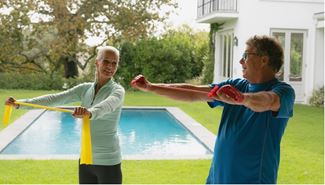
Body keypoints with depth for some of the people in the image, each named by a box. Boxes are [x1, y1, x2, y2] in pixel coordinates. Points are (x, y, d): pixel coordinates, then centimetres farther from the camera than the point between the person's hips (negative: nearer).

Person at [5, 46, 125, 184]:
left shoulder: (117, 90, -11)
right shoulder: (85, 88, 5)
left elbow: (107, 105, -34)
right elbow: (54, 99, 0)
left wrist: (90, 112, -56)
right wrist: (20, 103, -7)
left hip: (107, 162, -5)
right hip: (86, 158, 5)